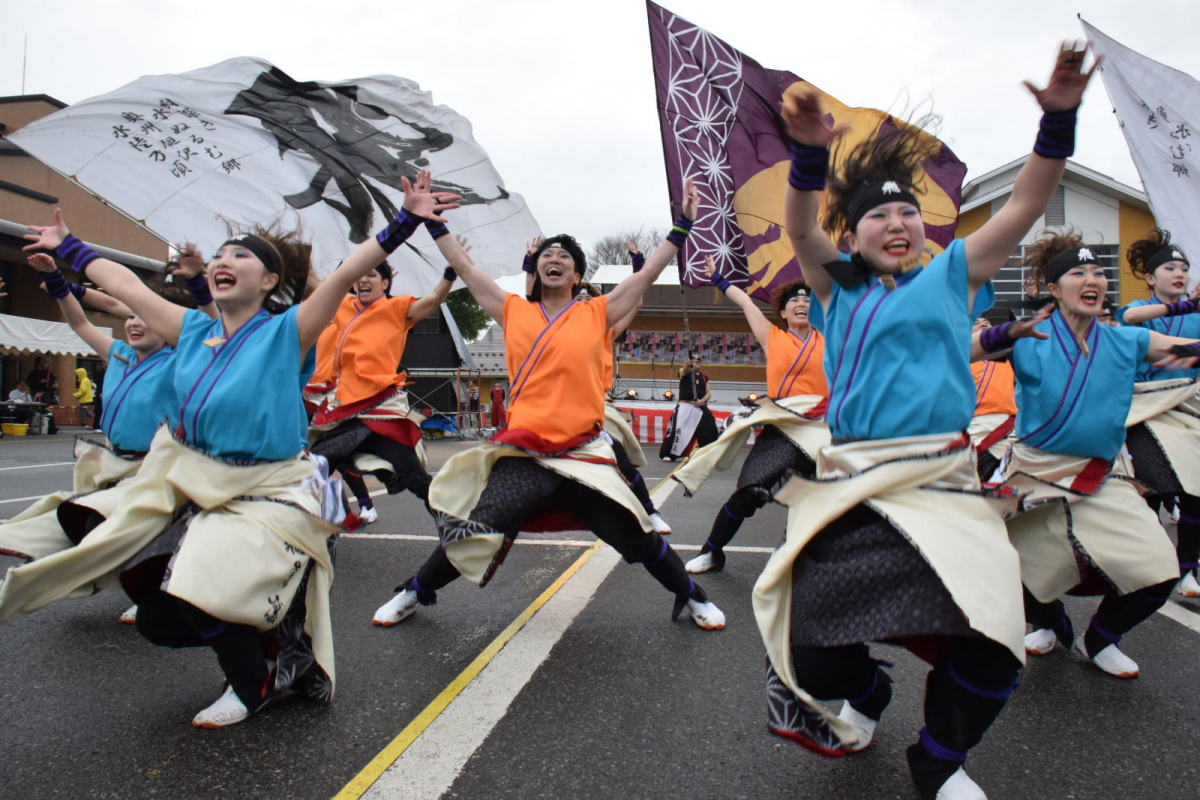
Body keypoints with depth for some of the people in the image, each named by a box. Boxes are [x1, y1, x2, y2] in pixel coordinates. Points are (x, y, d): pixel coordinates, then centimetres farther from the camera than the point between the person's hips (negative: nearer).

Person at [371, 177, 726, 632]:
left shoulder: (596, 315, 4)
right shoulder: (514, 312, 9)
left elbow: (648, 274, 4)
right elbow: (465, 268, 12)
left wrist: (683, 224, 3)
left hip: (583, 453, -1)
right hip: (521, 453, 1)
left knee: (635, 536, -2)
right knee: (472, 530, -3)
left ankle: (692, 597, 24)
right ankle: (414, 593, 26)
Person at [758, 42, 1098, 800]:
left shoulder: (952, 276, 14)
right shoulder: (839, 289, 13)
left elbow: (1026, 205, 6)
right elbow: (800, 229, -4)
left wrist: (1059, 119, -9)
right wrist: (810, 153, -23)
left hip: (942, 478, 0)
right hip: (849, 483, 0)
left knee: (990, 647, -16)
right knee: (815, 649, -6)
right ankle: (868, 693, 32)